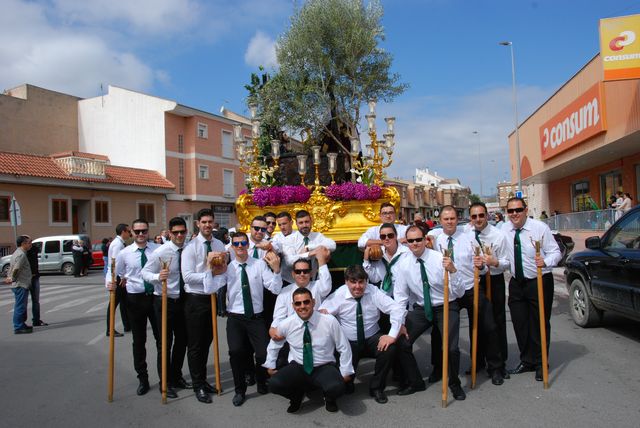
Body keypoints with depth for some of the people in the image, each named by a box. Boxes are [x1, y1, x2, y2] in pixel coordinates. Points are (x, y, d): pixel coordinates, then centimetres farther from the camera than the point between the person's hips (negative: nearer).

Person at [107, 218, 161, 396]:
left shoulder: (158, 249, -4)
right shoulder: (124, 253, -1)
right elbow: (113, 272, 7)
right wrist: (111, 283, -13)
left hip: (156, 296, -1)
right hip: (135, 299, 1)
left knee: (161, 338, 7)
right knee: (138, 341, 11)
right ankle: (142, 379, 27)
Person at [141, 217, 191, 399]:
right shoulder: (160, 252, -14)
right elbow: (145, 272, -11)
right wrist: (158, 276, -30)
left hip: (182, 300, 5)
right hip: (165, 300, -5)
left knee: (182, 340, 15)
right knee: (165, 342, 2)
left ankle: (176, 376, 35)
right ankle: (165, 382, 19)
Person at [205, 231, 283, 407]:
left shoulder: (260, 264, 0)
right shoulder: (227, 268, 1)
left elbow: (275, 289, -7)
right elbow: (209, 289, -8)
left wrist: (276, 269, -22)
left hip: (256, 318, 0)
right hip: (235, 318, 0)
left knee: (264, 353, -13)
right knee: (236, 351, -21)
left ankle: (261, 383, 23)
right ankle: (240, 390, 7)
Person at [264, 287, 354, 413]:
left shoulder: (330, 321, -14)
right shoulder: (286, 325, -7)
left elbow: (344, 348, -3)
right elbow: (274, 345, 14)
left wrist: (345, 372, -1)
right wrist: (270, 366, 13)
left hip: (324, 367, -2)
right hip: (297, 368, 2)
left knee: (336, 388, -34)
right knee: (274, 383, -26)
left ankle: (329, 398, 7)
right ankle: (297, 395, 10)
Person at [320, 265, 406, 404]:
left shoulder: (374, 292, -13)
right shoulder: (339, 295, -12)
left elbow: (398, 310, -18)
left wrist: (392, 335, -29)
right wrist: (323, 313, -39)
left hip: (373, 339, 1)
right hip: (348, 343, -1)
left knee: (389, 349, -28)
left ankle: (376, 387, -2)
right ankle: (347, 386, 22)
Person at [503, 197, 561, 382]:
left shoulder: (540, 228, -11)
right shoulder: (503, 230, 0)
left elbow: (555, 252, -9)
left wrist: (545, 262, -29)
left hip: (540, 281, -4)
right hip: (516, 283, 4)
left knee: (540, 323, 4)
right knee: (519, 323, 11)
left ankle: (540, 364, 22)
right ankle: (527, 361, 29)